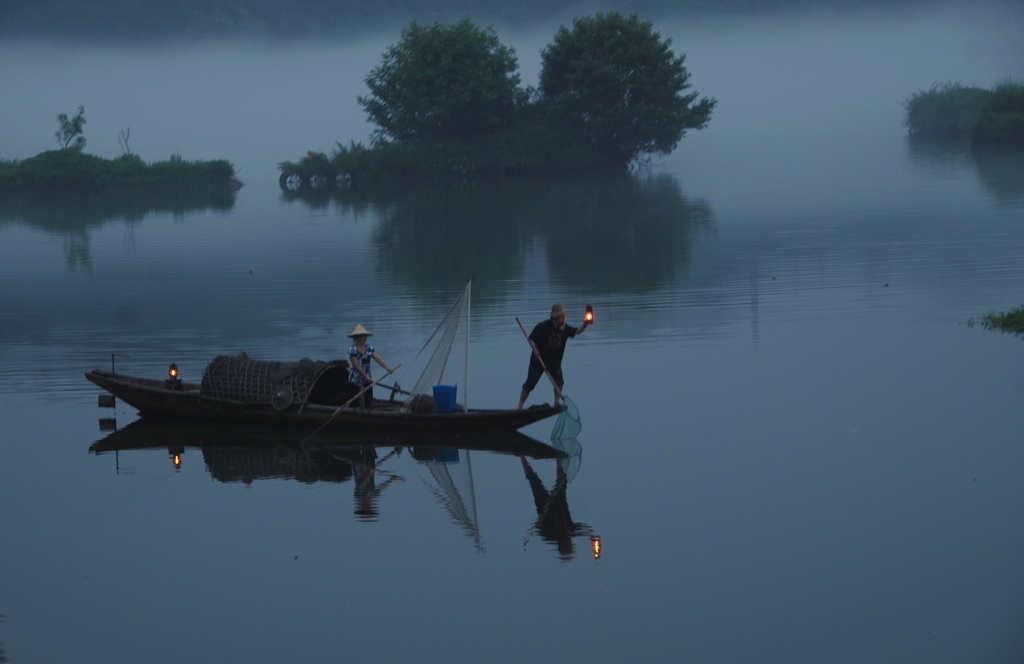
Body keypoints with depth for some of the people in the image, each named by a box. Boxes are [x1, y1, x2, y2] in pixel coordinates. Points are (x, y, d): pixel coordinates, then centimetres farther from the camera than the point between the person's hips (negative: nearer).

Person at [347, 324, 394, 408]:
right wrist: (366, 376, -25)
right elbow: (356, 366, -20)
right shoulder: (353, 350, -15)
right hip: (355, 380, -6)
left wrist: (387, 368, -23)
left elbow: (378, 359, -7)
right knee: (354, 401, -3)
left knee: (369, 400, 4)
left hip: (367, 379, 6)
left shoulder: (369, 348, 3)